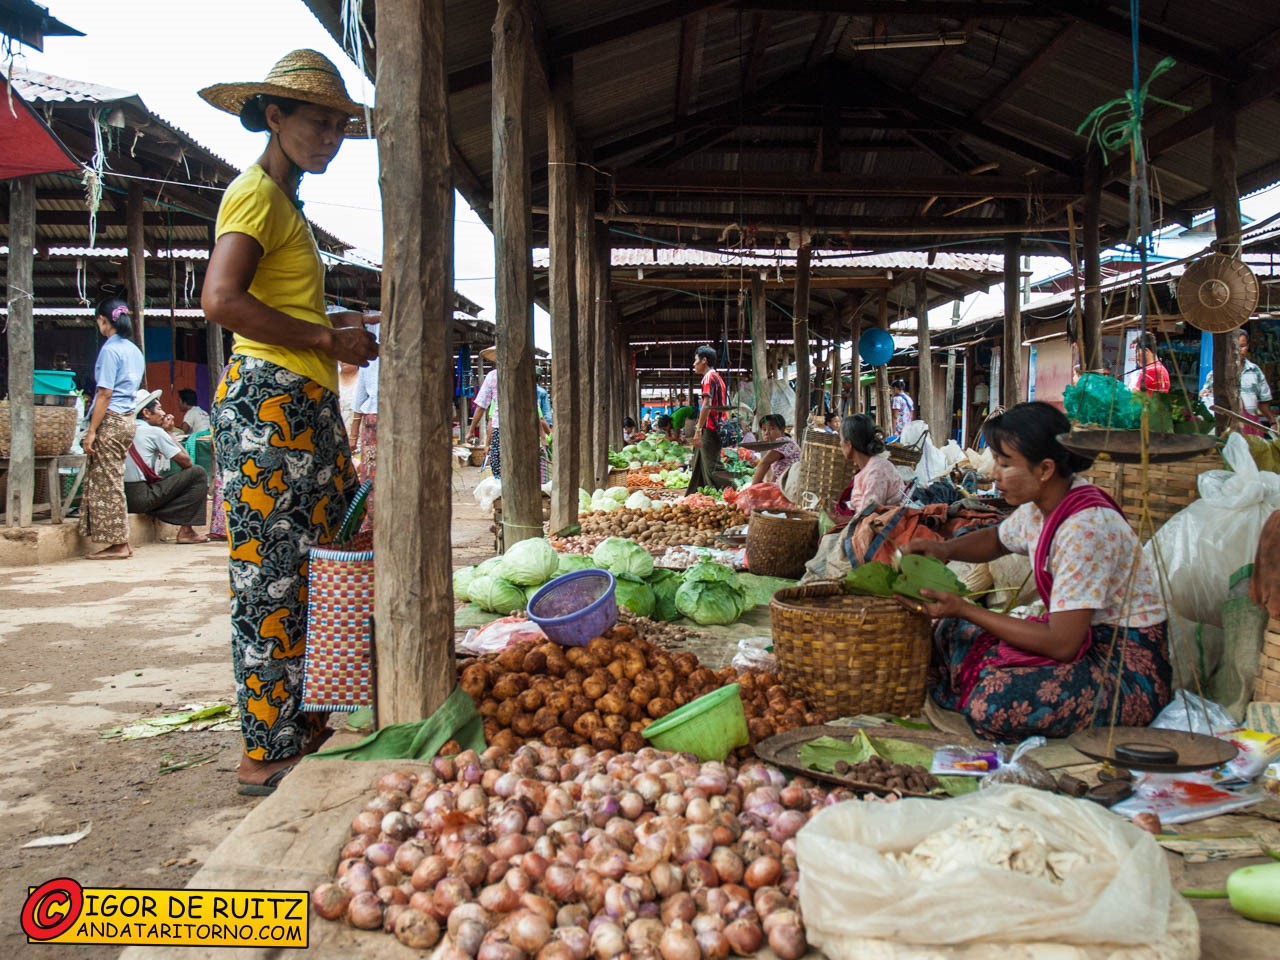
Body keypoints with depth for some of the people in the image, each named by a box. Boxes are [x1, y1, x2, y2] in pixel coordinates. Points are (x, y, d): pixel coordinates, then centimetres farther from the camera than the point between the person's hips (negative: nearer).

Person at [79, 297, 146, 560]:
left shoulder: (110, 349, -11)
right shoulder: (134, 350, 14)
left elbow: (105, 393, -15)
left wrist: (91, 431, -13)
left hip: (111, 420, -8)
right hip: (129, 418, 8)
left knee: (107, 483, -2)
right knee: (112, 482, 12)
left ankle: (119, 545, 0)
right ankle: (121, 542, 13)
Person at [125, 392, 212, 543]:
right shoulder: (155, 431, -4)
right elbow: (186, 462, 1)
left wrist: (164, 432, 19)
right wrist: (167, 432, 8)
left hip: (123, 496, 8)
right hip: (141, 497, -8)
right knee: (198, 473, 0)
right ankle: (186, 530, -3)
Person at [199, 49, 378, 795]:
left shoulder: (286, 203, 22)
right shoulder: (256, 193, -7)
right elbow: (221, 300, -23)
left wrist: (337, 330, 13)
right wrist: (327, 339, -16)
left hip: (311, 406, 10)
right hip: (269, 403, -10)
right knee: (273, 581, -6)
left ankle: (306, 721, 23)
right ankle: (266, 753, 2)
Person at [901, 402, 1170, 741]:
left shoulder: (1085, 528, -27)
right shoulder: (1042, 504, 0)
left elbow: (1061, 644, -27)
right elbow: (998, 539, 24)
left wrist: (964, 609, -22)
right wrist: (945, 548, 2)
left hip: (1128, 666, -9)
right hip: (1085, 638, 9)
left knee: (995, 703, -28)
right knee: (951, 634, 6)